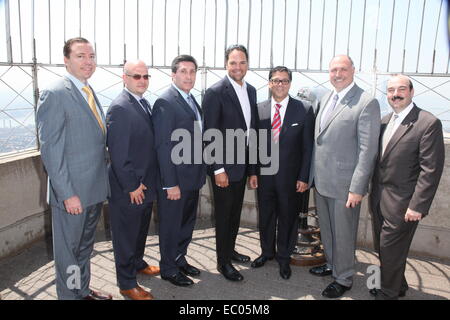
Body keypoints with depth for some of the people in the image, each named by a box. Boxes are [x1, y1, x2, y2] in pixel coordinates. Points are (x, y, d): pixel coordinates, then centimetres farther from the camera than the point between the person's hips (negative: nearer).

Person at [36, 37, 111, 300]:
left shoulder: (90, 93, 10)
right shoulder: (55, 94, -15)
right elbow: (50, 149, -18)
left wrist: (104, 178, 11)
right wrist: (67, 194, -20)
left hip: (95, 187, 8)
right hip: (72, 191, -8)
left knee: (85, 246, 23)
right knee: (69, 249, 10)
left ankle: (84, 291, 41)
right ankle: (70, 295, 29)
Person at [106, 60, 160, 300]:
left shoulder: (144, 103, 9)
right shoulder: (119, 108, -19)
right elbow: (117, 153, -22)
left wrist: (147, 182, 11)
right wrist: (132, 186, -19)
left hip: (145, 184, 9)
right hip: (127, 189, -9)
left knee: (141, 229, 24)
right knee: (126, 234, 8)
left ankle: (137, 263, 46)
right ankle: (127, 284, 24)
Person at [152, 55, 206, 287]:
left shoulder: (191, 100, 11)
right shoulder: (165, 102, -15)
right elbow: (163, 146, -19)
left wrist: (201, 172, 10)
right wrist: (170, 184, -20)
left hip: (192, 178, 8)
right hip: (174, 180, -8)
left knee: (187, 222, 20)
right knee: (171, 225, 9)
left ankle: (179, 259, 39)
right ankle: (168, 269, 27)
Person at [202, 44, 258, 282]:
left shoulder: (251, 91, 7)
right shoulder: (215, 92, -14)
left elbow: (251, 129, 10)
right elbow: (210, 134, -16)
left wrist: (253, 168, 10)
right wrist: (218, 169, -18)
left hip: (242, 164, 7)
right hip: (224, 166, -7)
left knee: (235, 211, 19)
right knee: (223, 214, 7)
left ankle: (230, 249, 39)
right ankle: (223, 261, 23)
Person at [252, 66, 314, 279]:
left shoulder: (304, 110, -6)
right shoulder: (259, 109, 1)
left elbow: (307, 147, -5)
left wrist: (304, 178, -7)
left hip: (290, 176, -2)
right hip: (264, 174, 2)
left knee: (287, 217, 12)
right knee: (265, 216, 16)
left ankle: (284, 257, 32)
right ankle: (267, 251, 39)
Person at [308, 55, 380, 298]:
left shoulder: (367, 103, -13)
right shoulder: (325, 99, 9)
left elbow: (368, 150, -16)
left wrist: (357, 188, -17)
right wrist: (312, 174, 12)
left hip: (344, 184, -7)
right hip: (321, 180, 7)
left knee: (343, 234, 8)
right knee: (326, 229, 21)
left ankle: (343, 279, 28)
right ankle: (331, 264, 43)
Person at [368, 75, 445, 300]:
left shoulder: (428, 123, -13)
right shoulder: (385, 120, 9)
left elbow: (431, 170, -16)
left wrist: (418, 206, -18)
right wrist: (372, 192, 11)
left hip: (401, 203, -7)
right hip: (378, 197, 7)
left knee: (391, 250, 5)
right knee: (383, 248, 18)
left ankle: (389, 293, 28)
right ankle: (398, 285, 41)